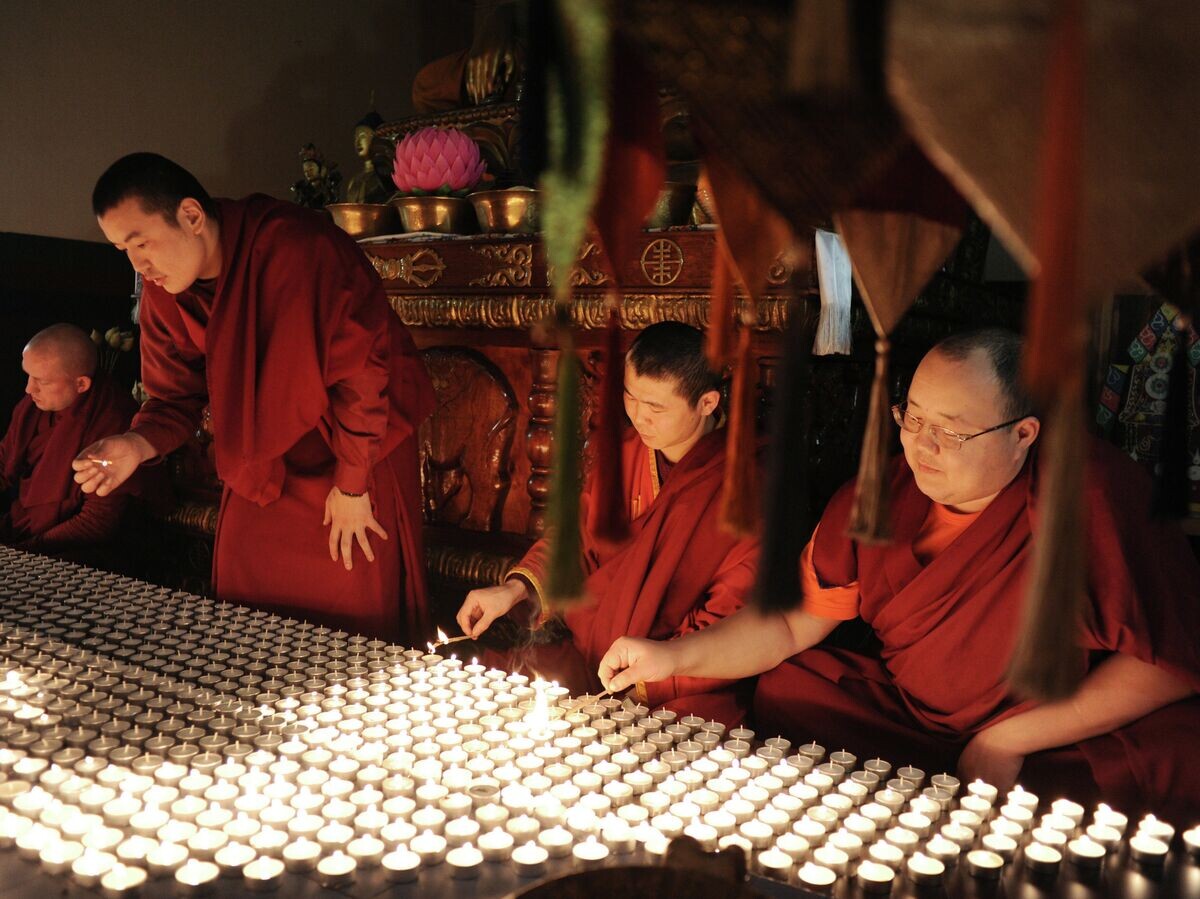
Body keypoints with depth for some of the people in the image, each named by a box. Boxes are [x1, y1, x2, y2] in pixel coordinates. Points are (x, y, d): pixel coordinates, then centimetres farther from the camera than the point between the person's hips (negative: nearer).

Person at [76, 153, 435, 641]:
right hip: (263, 461, 7)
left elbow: (359, 366, -26)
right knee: (243, 587, 12)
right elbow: (176, 394, 4)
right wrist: (138, 444, -19)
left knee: (353, 609, -1)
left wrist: (351, 483, -18)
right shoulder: (162, 292, -4)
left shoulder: (294, 248, -28)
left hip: (362, 441, -6)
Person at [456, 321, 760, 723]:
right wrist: (516, 589, -3)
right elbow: (578, 536, 14)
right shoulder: (625, 450, 4)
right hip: (584, 657, 6)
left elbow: (731, 629, -13)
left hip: (676, 696, -5)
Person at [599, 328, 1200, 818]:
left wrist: (1010, 738, -20)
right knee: (785, 691, -8)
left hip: (1082, 733, -3)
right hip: (909, 714, 4)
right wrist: (675, 656, -18)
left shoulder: (1095, 493, -21)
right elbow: (790, 624, -3)